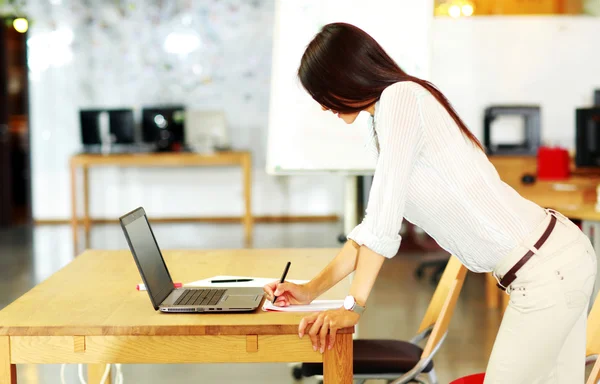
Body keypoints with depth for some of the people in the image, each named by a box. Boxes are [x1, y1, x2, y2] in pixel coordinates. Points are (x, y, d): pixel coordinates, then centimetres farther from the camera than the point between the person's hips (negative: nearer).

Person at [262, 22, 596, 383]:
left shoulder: (400, 97, -12)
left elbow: (384, 223, -17)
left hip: (545, 271, -9)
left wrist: (353, 307, -11)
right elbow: (376, 224, 18)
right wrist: (312, 290, 18)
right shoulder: (396, 106, 16)